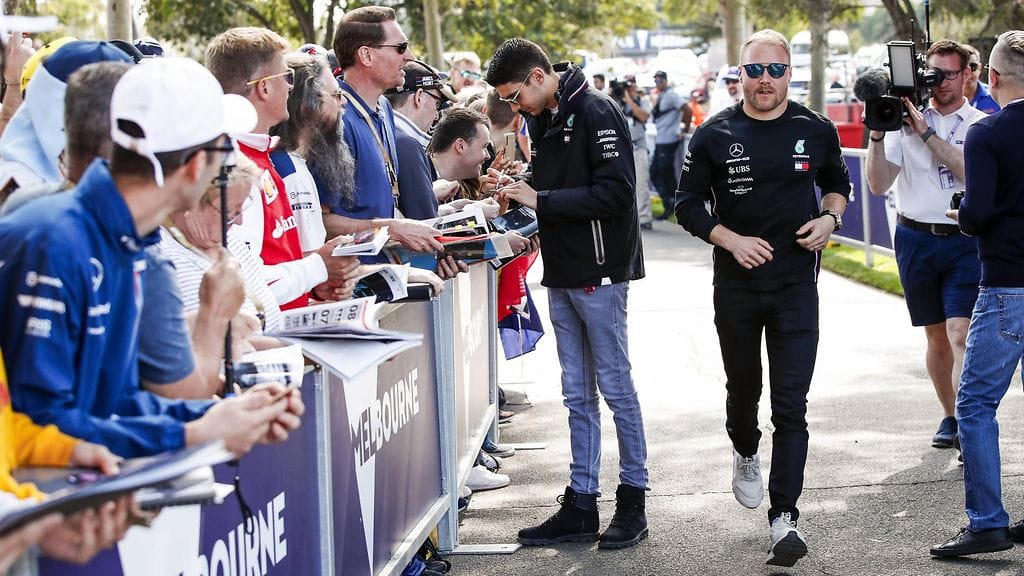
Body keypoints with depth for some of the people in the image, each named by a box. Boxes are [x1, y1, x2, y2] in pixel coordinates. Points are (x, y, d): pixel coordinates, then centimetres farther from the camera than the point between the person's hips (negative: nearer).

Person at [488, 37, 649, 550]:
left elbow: (614, 192, -21)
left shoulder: (596, 112, -14)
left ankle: (633, 502, 11)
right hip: (562, 275, 8)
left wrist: (541, 200, -20)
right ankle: (581, 506, 15)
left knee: (616, 388, 1)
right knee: (577, 394, 10)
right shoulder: (542, 120, 12)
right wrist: (521, 192, -1)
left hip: (599, 274, -8)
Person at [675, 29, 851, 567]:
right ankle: (745, 452, 51)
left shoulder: (816, 130, -1)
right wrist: (732, 240, -14)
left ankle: (784, 518, -6)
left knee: (791, 405, -7)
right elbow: (688, 204, 1)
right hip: (736, 286, 1)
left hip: (796, 286, -1)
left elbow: (837, 182, 16)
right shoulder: (715, 135, -4)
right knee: (743, 387, 18)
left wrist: (830, 218, -5)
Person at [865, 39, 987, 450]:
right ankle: (950, 416, 24)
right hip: (916, 239, 2)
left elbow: (974, 173, -17)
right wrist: (877, 136, -15)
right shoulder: (905, 120, 4)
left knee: (960, 332, -14)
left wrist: (928, 134, -19)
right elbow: (879, 185, -2)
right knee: (936, 336, 10)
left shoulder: (981, 126, 1)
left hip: (966, 241, -2)